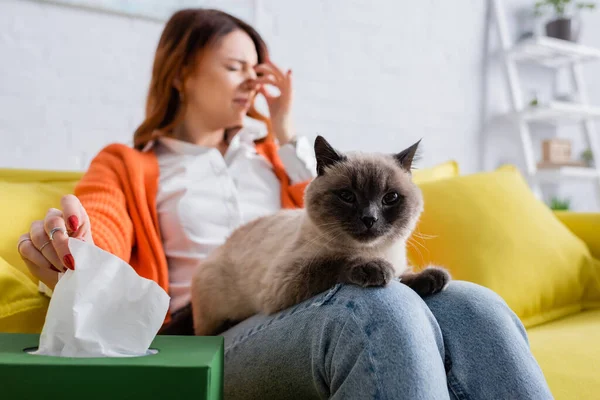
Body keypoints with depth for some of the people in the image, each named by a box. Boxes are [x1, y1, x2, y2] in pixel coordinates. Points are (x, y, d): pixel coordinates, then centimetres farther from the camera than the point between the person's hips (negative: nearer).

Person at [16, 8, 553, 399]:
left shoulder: (270, 151, 29)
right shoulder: (127, 167, 17)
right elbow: (99, 231, -4)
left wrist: (286, 134, 16)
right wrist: (65, 244, -29)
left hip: (327, 308, 4)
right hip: (221, 333, -4)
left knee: (472, 307, -27)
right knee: (381, 308, -36)